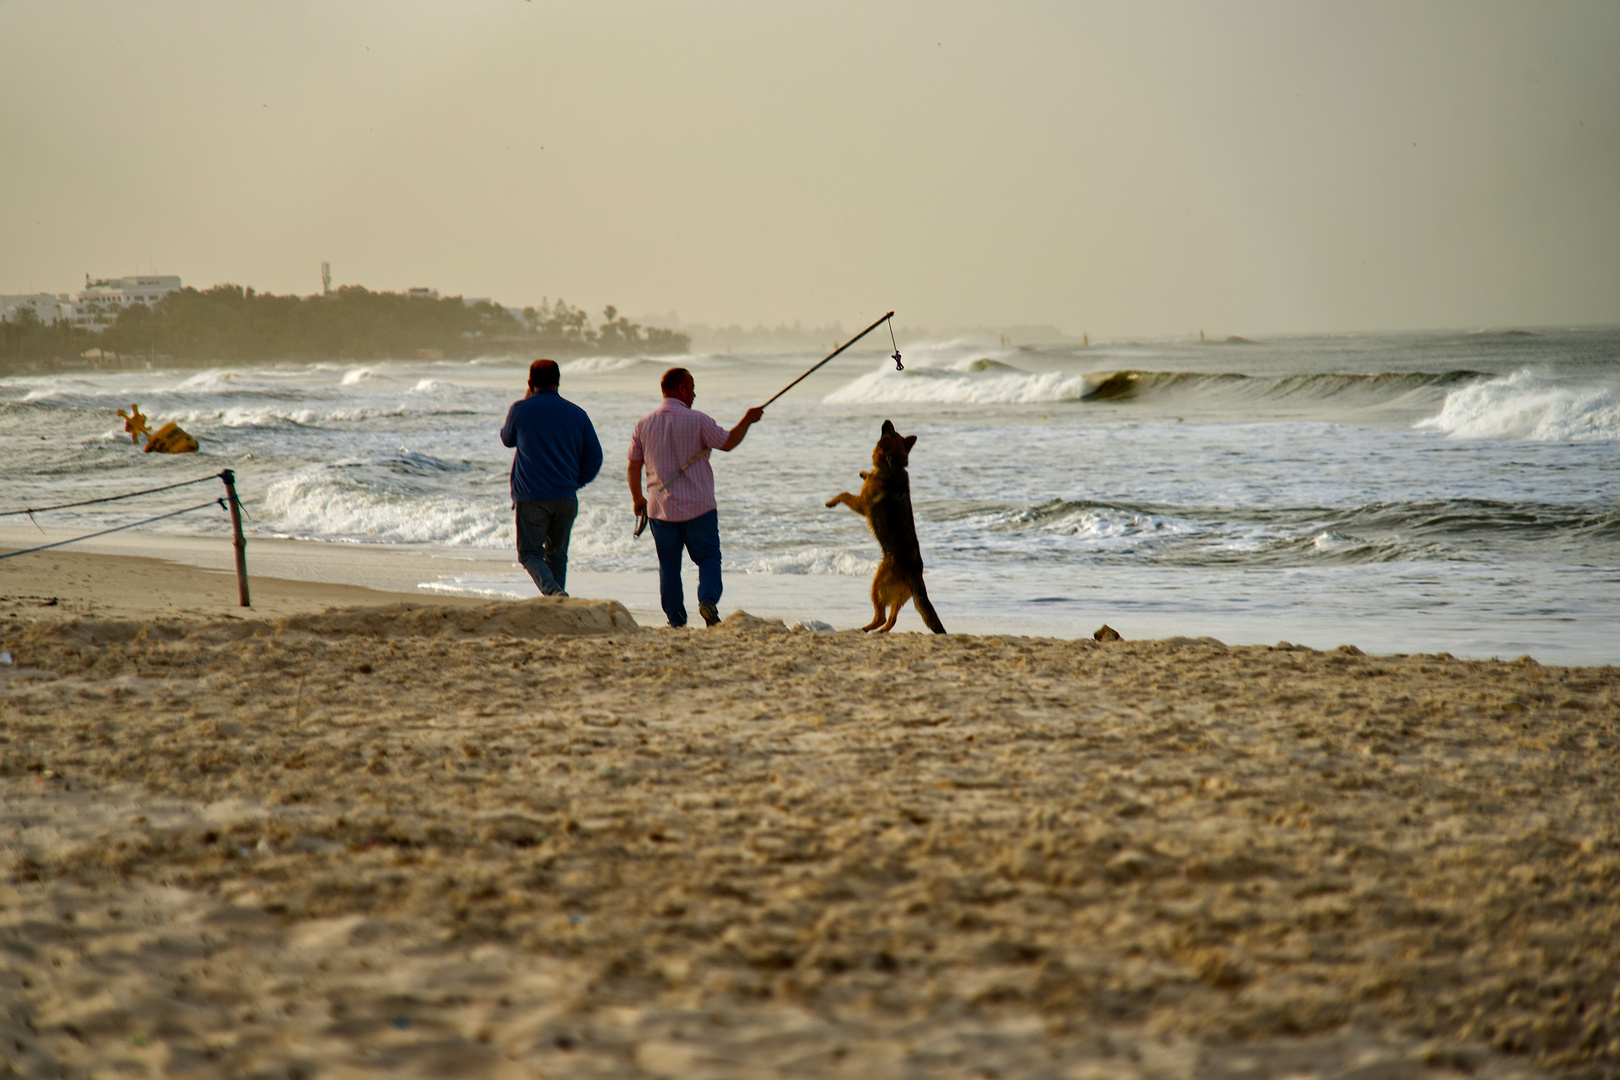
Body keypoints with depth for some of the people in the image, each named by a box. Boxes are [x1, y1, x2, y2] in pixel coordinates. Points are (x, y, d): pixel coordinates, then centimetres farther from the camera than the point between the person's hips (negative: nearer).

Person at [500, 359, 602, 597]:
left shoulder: (521, 409, -3)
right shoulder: (576, 413, 4)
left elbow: (507, 439, 18)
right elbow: (594, 455, 5)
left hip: (531, 497, -3)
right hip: (566, 497, 3)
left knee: (530, 553, 4)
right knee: (557, 554, 16)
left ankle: (553, 591, -23)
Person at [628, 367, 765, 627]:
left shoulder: (644, 424, 4)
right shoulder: (697, 420, -9)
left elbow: (634, 465, 9)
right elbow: (728, 442, -1)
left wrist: (637, 499, 22)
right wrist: (748, 420, 15)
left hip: (661, 508, 3)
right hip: (698, 507, -3)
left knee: (669, 566, 10)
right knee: (709, 558, 7)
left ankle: (676, 622, 9)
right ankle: (708, 599, -18)